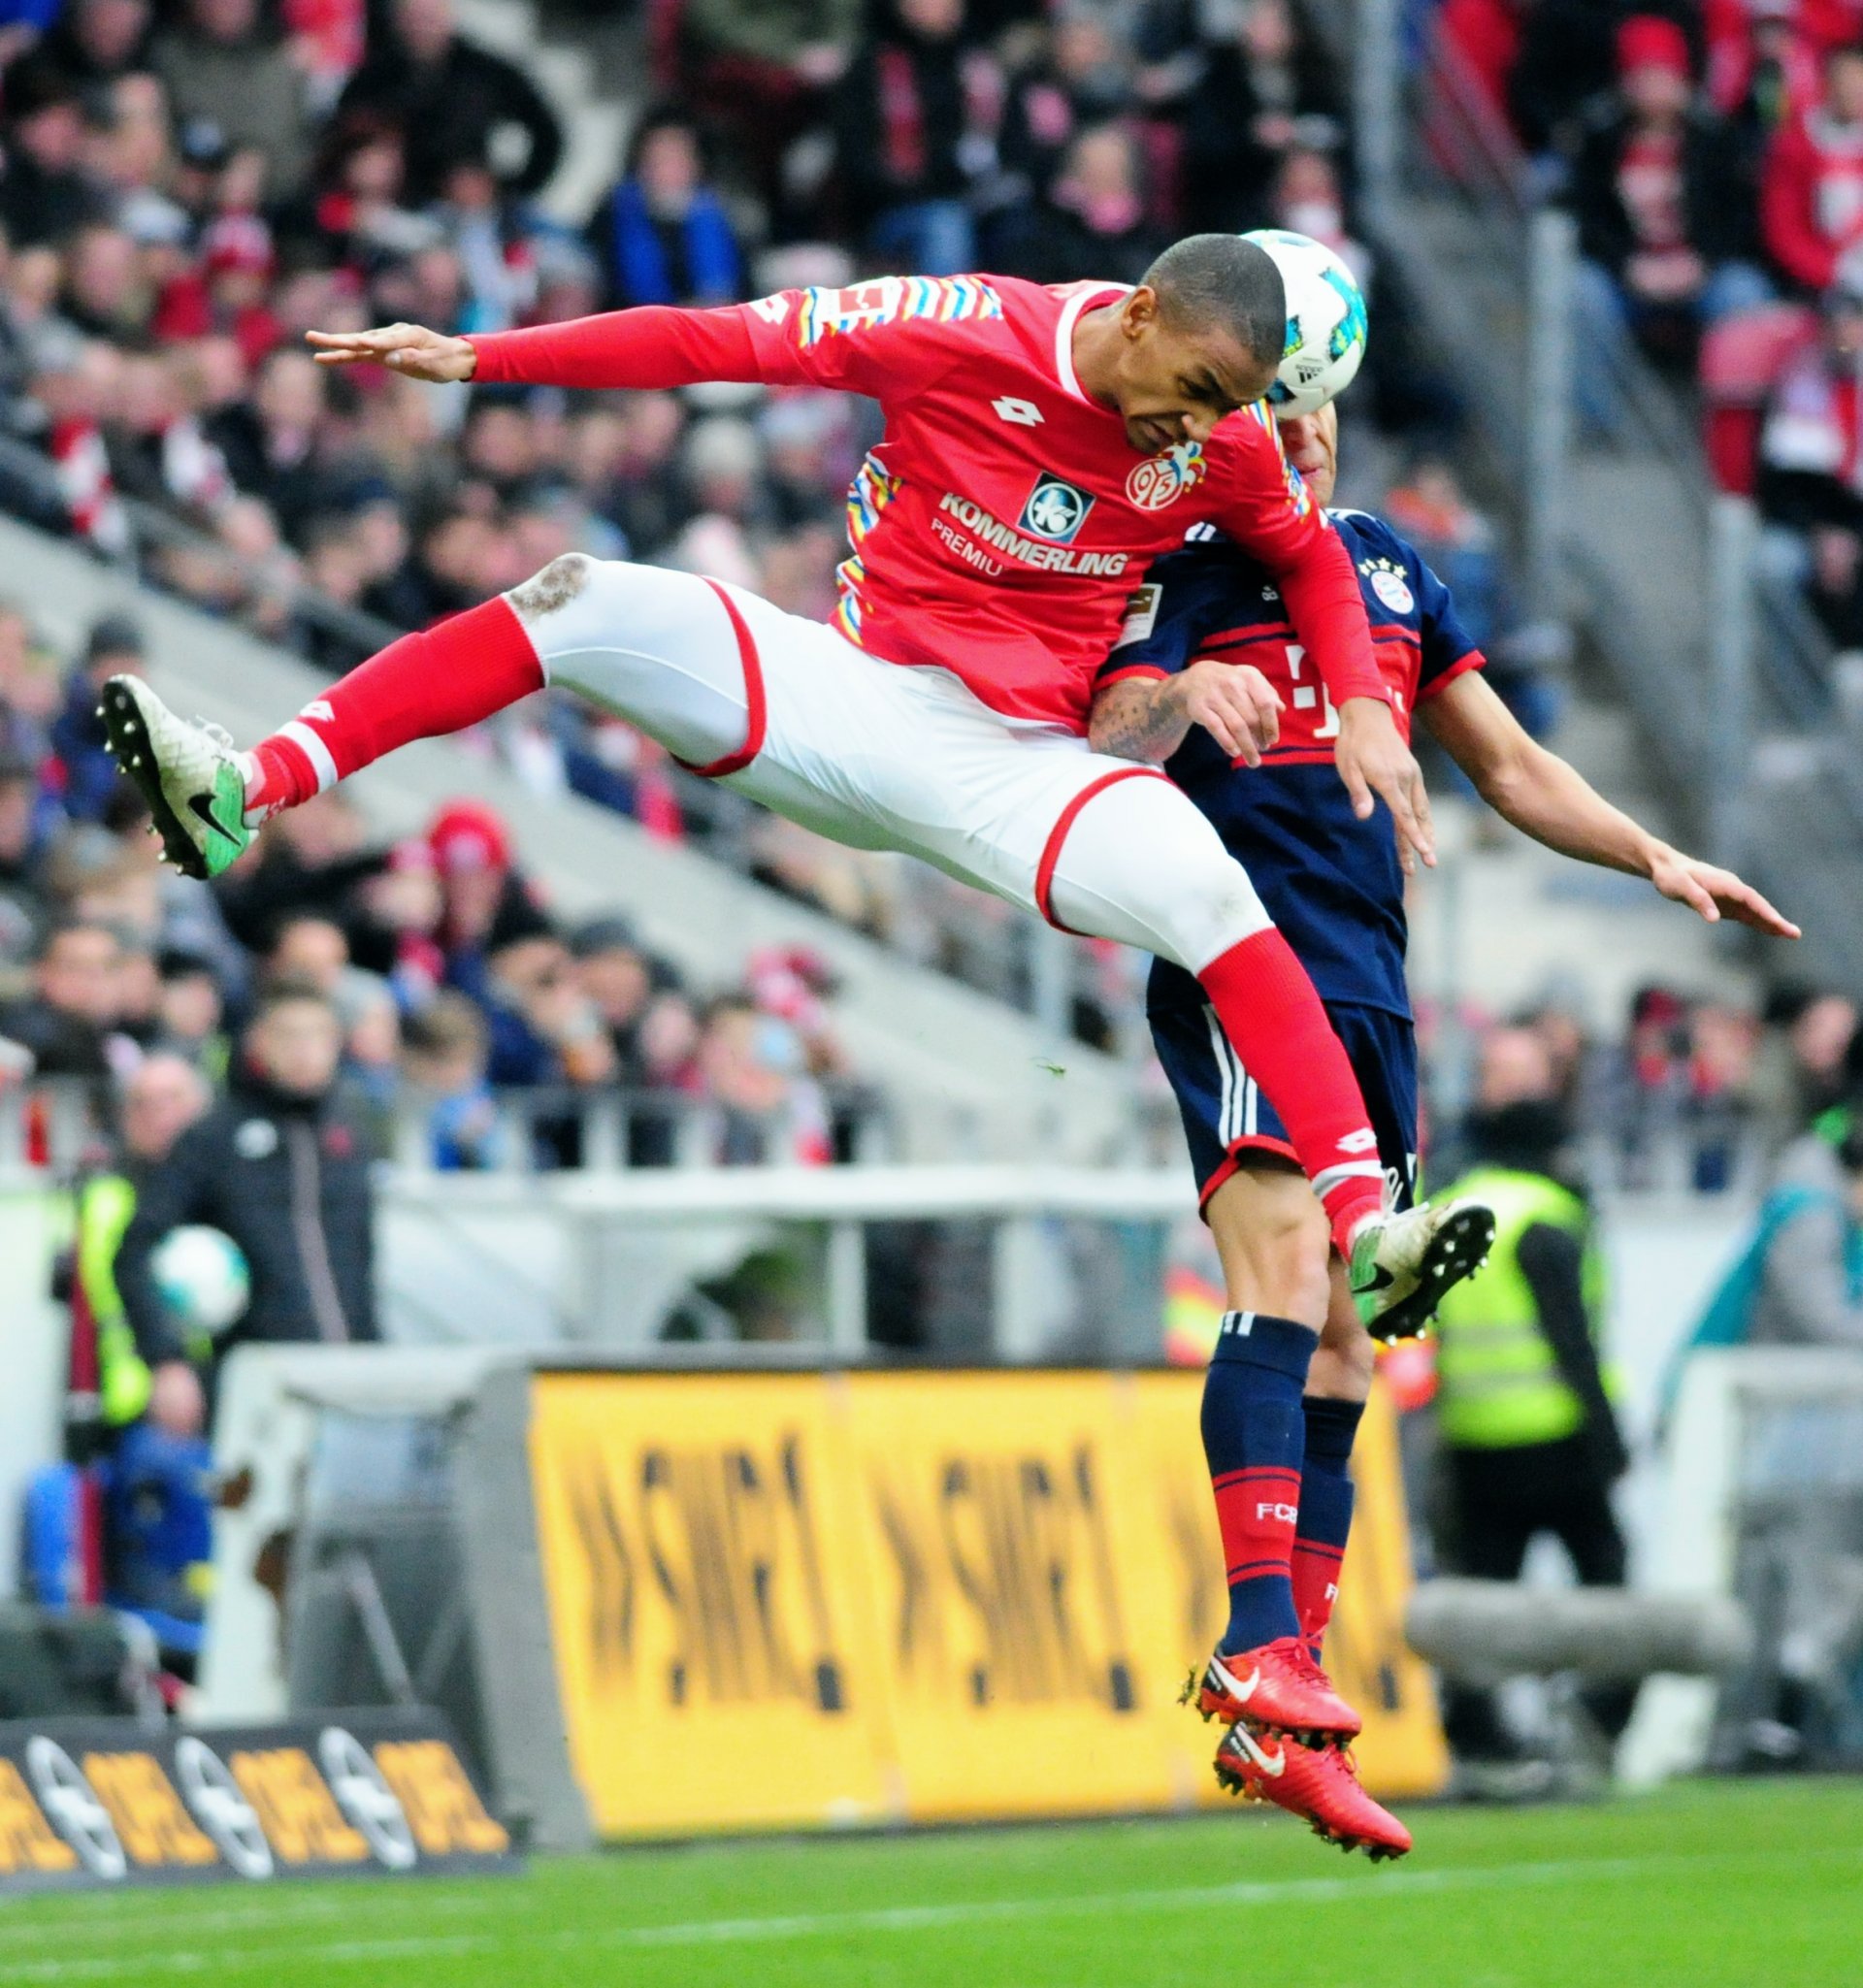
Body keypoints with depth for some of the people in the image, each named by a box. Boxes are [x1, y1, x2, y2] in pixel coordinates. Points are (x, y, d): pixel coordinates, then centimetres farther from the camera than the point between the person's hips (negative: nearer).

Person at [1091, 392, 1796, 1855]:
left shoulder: (1390, 567, 18)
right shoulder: (1176, 573, 0)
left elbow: (1507, 763, 25)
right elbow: (1106, 755, -15)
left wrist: (1656, 859, 15)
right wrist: (1176, 697, -36)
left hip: (1372, 989, 7)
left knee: (1340, 1355, 4)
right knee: (1286, 1263, -27)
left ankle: (1277, 1734, 6)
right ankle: (1262, 1647, -36)